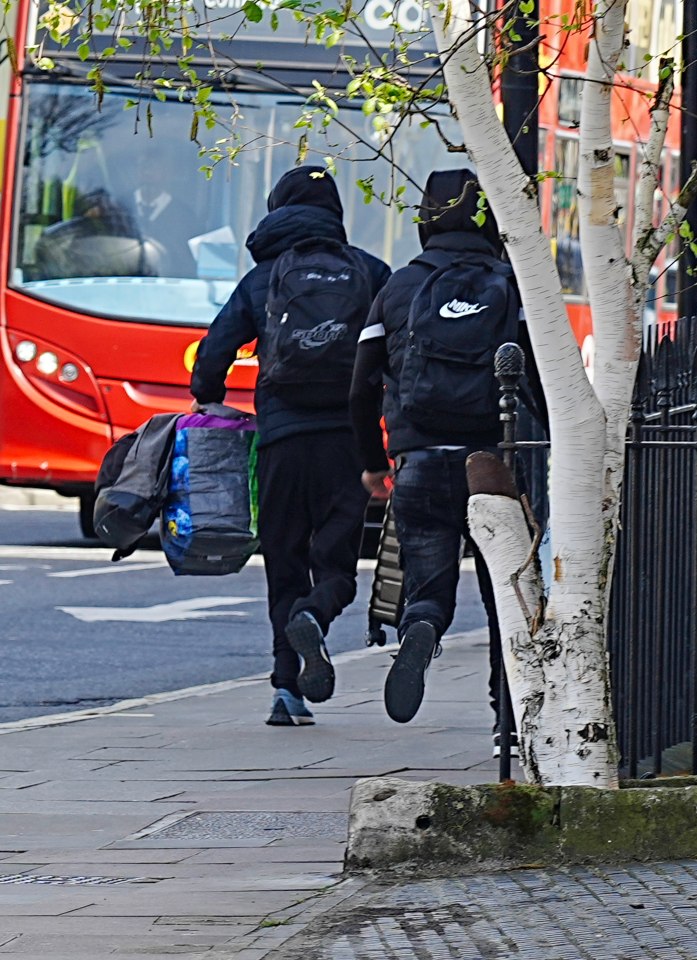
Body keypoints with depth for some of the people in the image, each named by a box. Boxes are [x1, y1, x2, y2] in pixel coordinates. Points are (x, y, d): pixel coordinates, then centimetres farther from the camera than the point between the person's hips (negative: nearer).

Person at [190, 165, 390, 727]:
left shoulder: (260, 280, 10)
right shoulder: (366, 271, 9)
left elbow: (215, 353, 5)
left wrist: (208, 407, 20)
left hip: (281, 436, 1)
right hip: (346, 434, -1)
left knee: (285, 563, 9)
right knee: (336, 559, 4)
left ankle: (288, 687, 0)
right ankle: (314, 617, -30)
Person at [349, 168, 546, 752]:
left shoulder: (397, 290, 7)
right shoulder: (511, 287, 2)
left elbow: (363, 390, 9)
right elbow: (544, 379, -6)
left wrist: (373, 463, 21)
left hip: (419, 465, 1)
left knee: (429, 589, 3)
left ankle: (420, 633, -32)